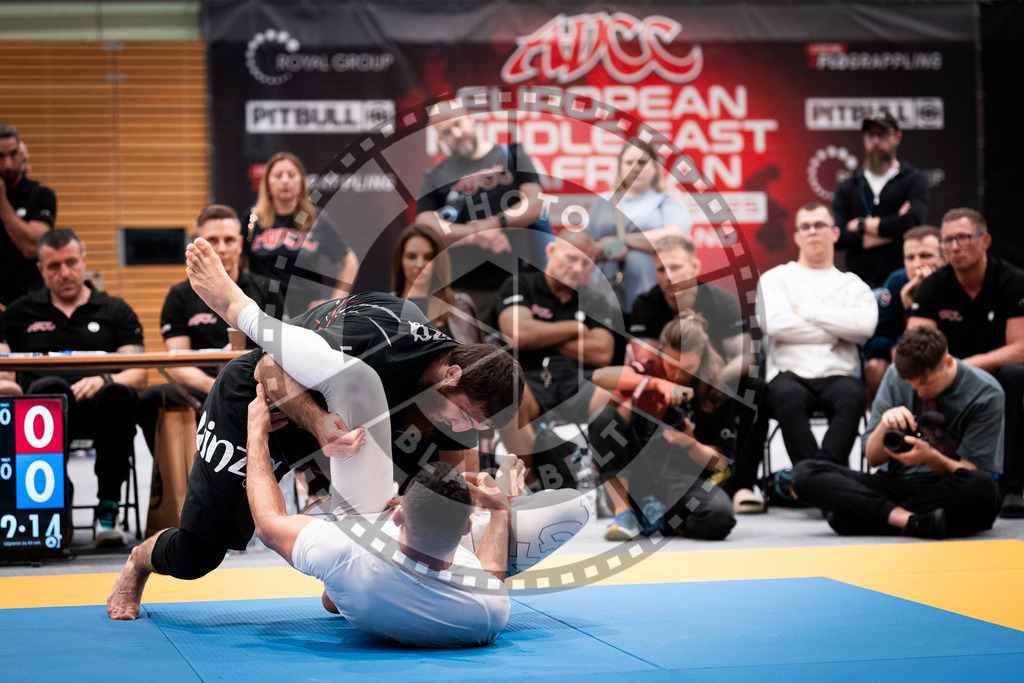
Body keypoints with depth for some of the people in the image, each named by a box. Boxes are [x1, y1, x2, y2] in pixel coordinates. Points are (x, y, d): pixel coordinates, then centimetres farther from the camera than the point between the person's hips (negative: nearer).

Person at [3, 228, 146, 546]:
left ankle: (107, 511, -32)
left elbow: (139, 375, 10)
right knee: (51, 387, -37)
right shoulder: (20, 313, 24)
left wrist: (104, 381, -11)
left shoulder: (115, 311, 21)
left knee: (118, 393, -37)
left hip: (98, 406, 0)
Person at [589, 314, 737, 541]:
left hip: (683, 479, -2)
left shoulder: (718, 394, -3)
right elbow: (600, 376, -19)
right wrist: (658, 384, -29)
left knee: (721, 516, -35)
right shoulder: (653, 370, 1)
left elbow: (718, 462, -3)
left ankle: (654, 518, -6)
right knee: (602, 418, -23)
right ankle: (624, 513, -21)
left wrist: (690, 443, -25)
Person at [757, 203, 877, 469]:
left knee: (853, 395, -35)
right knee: (788, 396, -37)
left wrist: (804, 310, 1)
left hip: (838, 374, 1)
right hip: (789, 373, -1)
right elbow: (775, 324, -2)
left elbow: (864, 326, -2)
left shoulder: (853, 285, 22)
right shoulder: (776, 278, 20)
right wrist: (837, 332, 3)